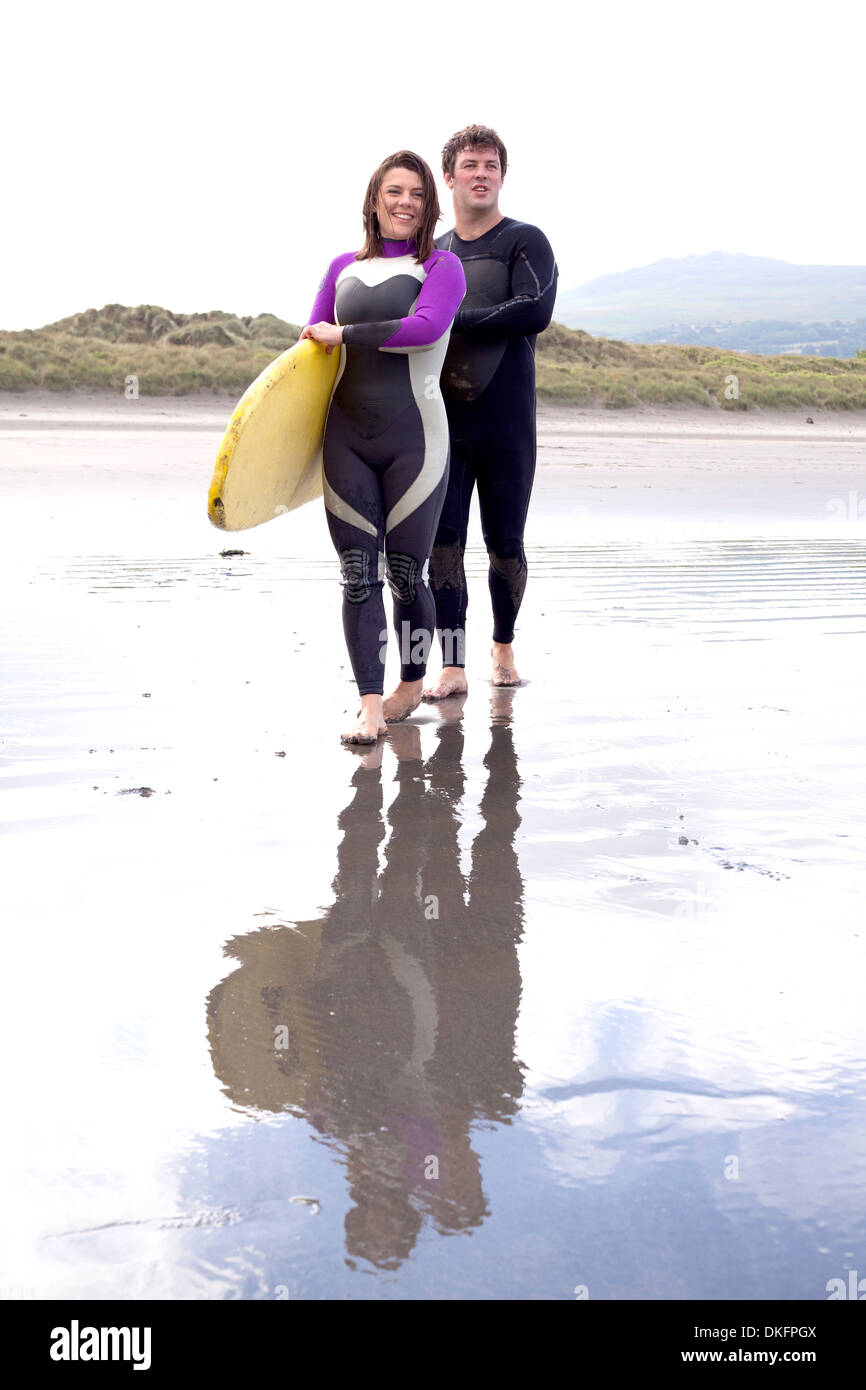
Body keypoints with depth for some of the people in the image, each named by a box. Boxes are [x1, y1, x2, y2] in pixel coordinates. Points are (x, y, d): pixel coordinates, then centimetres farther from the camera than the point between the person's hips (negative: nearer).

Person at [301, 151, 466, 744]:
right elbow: (310, 346, 19)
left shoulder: (442, 266, 1)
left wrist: (344, 334, -12)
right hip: (347, 438, 3)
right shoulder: (344, 267, 14)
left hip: (413, 439, -3)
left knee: (407, 573, 2)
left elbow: (426, 327, -19)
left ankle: (412, 685, 24)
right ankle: (371, 707, -1)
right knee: (358, 575, -3)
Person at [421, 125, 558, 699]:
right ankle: (453, 667, -2)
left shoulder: (526, 241, 1)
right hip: (441, 419, 3)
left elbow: (535, 310, -16)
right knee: (443, 541, -5)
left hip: (505, 420, -3)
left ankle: (504, 647, 26)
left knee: (505, 544, 5)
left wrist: (453, 321, -14)